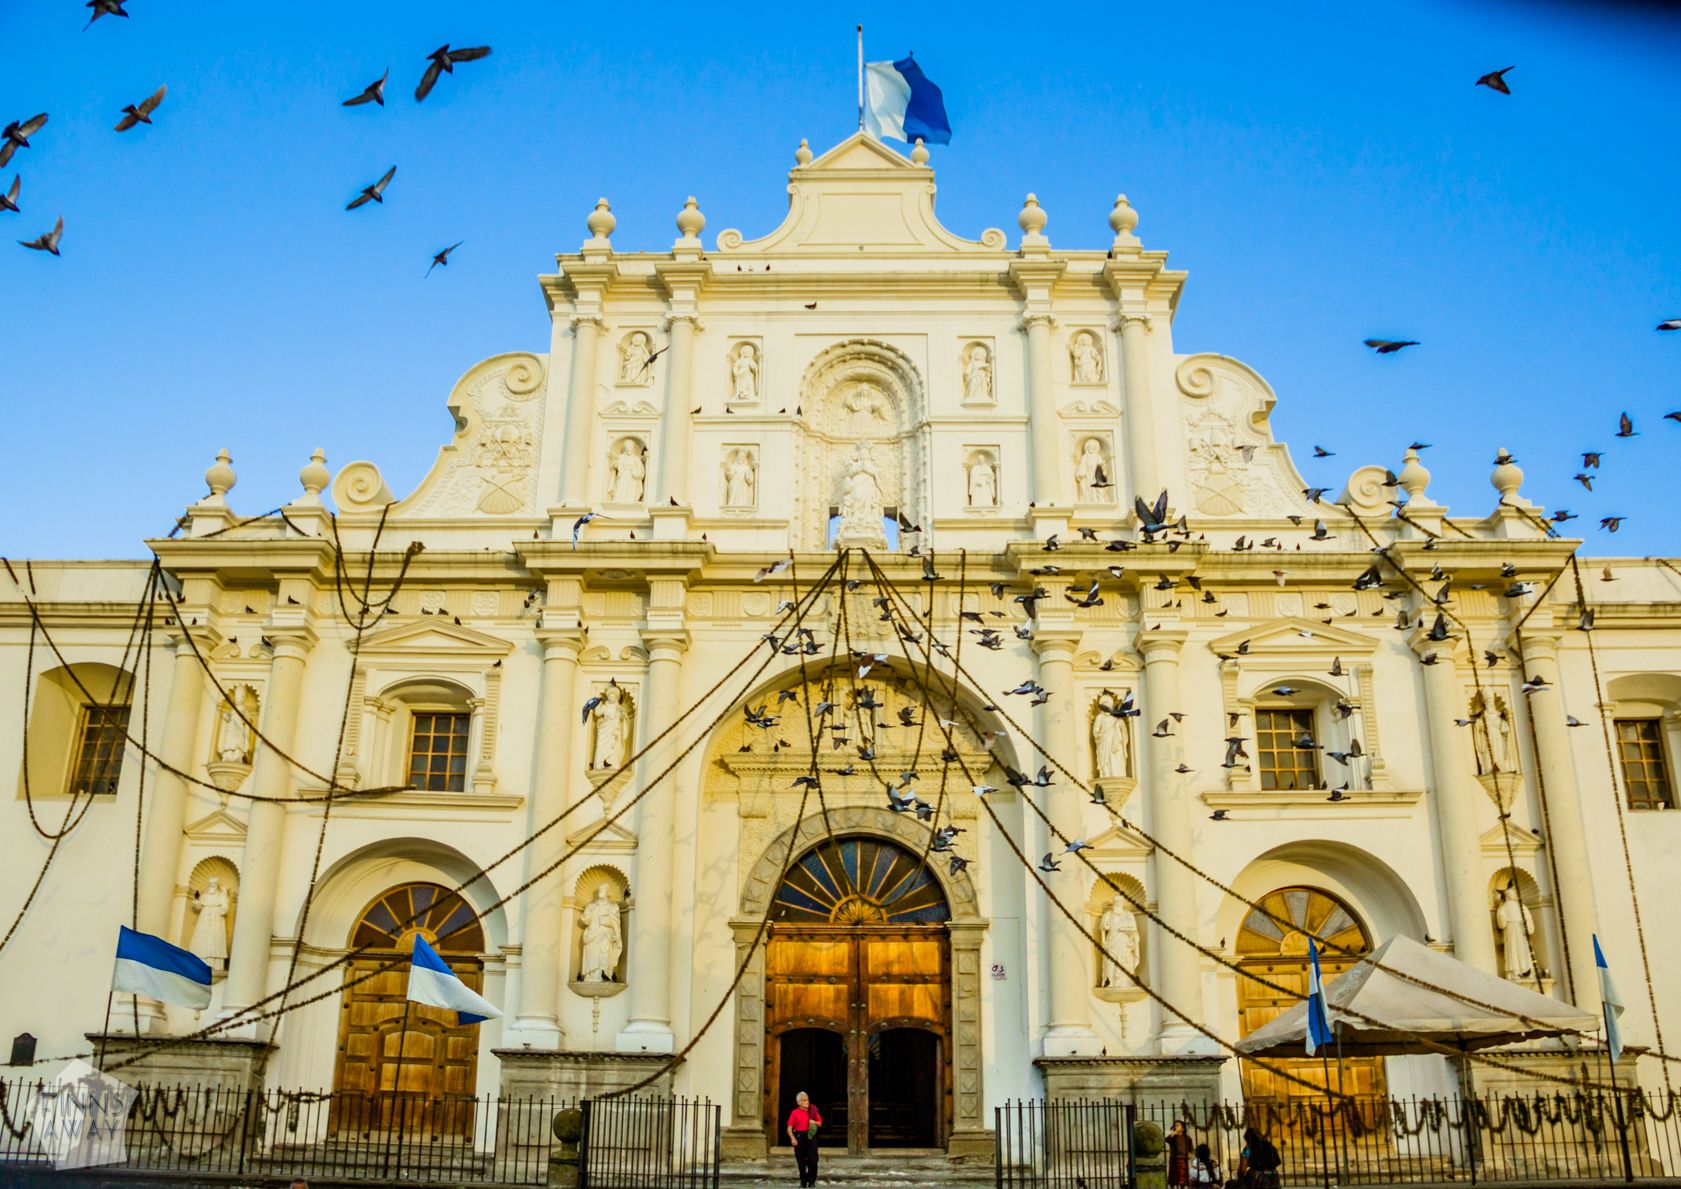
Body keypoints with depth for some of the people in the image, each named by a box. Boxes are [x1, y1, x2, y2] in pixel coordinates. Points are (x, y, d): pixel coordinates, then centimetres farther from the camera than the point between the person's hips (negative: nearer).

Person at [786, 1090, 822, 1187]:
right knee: (801, 1161, 4)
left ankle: (812, 1181, 9)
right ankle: (803, 1182, 17)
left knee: (813, 1159, -6)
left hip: (811, 1136, 1)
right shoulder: (795, 1112, 1)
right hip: (799, 1137, -1)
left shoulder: (813, 1111, 8)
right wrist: (792, 1138, -15)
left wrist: (815, 1122, -6)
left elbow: (820, 1123, 15)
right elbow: (789, 1128, -2)